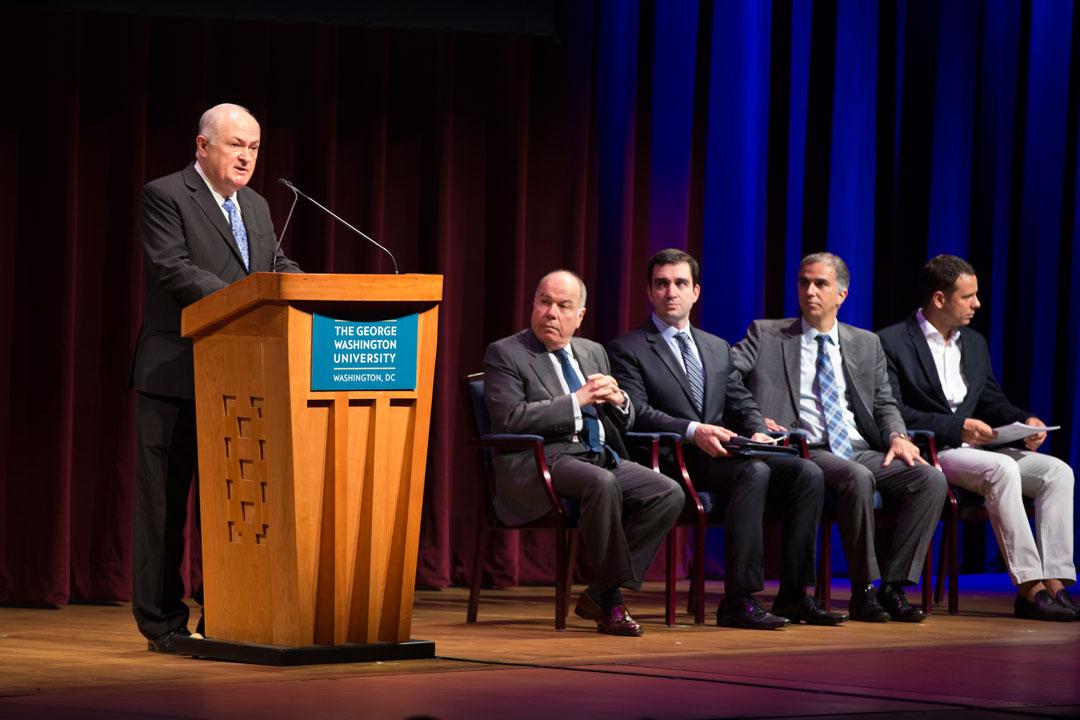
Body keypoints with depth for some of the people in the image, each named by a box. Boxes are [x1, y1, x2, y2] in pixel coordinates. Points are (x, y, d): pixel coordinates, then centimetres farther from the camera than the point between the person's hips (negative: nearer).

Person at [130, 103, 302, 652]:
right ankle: (161, 621, 3)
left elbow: (279, 267, 13)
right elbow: (172, 268, -17)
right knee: (164, 499, -1)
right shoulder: (164, 196, -5)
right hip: (174, 377, -7)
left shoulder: (256, 207, 19)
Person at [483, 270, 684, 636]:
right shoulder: (504, 354, 1)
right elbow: (511, 419, -14)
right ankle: (612, 599, -24)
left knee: (669, 493, -18)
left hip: (600, 457, 7)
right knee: (602, 483, -38)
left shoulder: (593, 352, 22)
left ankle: (598, 596, -14)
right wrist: (576, 400, -14)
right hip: (539, 464, -7)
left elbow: (624, 422, 25)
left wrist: (617, 399, 1)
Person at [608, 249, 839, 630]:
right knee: (754, 472, -34)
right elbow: (637, 413, -9)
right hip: (675, 459, -7)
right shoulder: (627, 349, 5)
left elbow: (742, 403, 20)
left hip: (725, 452, 7)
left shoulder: (718, 348, 26)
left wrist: (757, 432, -4)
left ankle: (793, 595, -15)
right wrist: (693, 431, -23)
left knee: (807, 473, -17)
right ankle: (738, 601, -36)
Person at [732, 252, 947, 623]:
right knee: (858, 478, -37)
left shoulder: (866, 344, 20)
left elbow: (885, 404, 20)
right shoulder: (766, 335, 10)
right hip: (808, 453, -4)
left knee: (931, 478, -22)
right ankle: (863, 592, -25)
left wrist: (897, 436, -2)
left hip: (863, 450, 5)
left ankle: (894, 587, -19)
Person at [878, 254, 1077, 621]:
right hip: (928, 453, -8)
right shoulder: (893, 343, -5)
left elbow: (993, 401, 23)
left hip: (975, 449, 8)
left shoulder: (974, 343, 20)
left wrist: (1026, 422, 1)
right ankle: (1029, 588, -32)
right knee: (1002, 469, -34)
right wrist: (957, 427, -21)